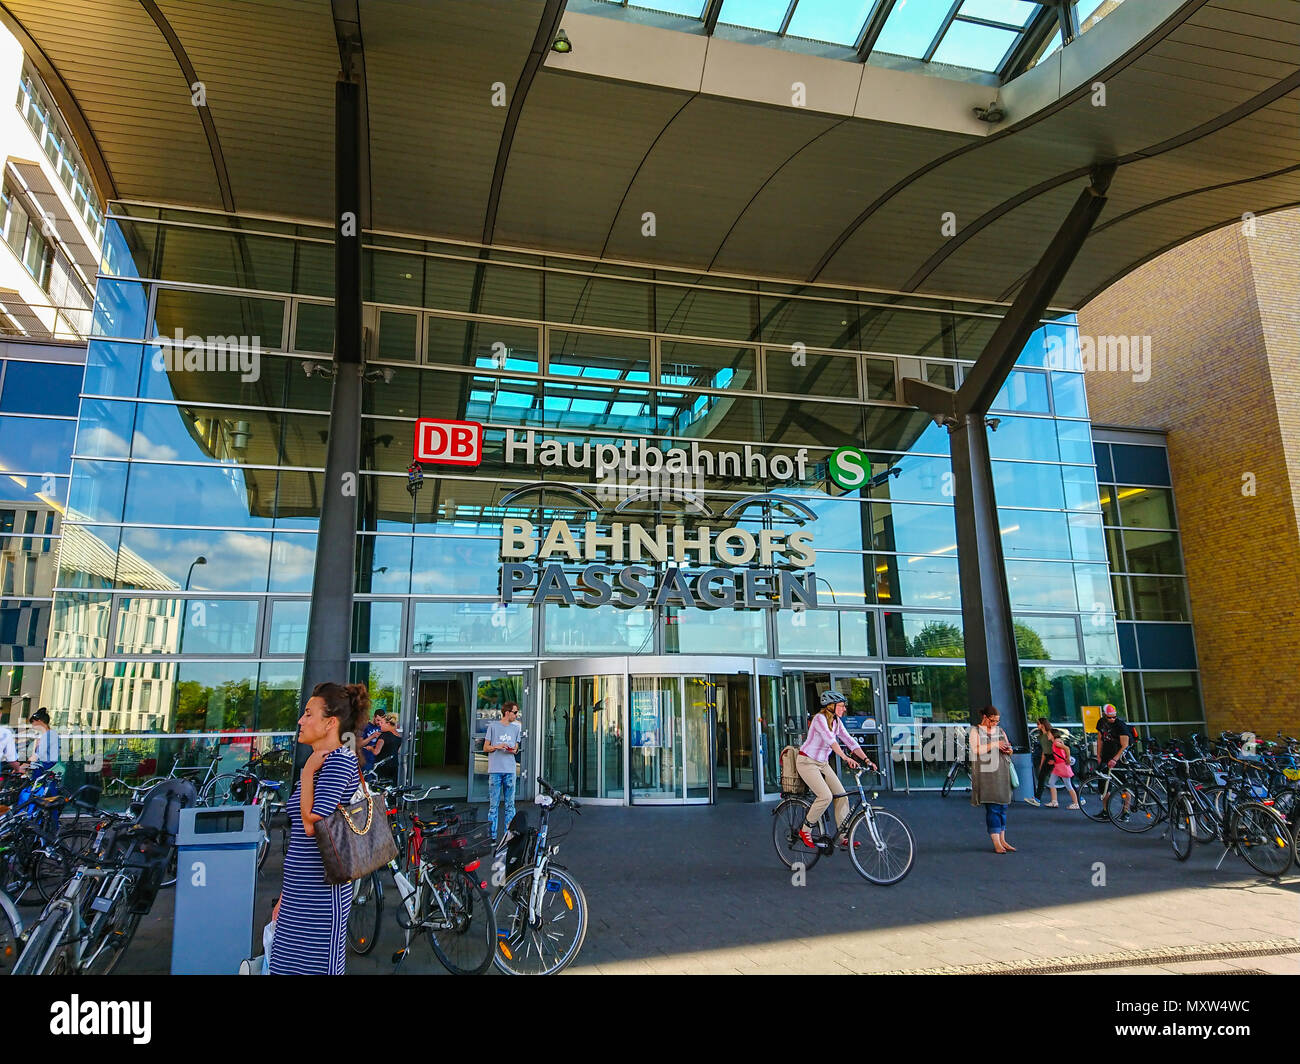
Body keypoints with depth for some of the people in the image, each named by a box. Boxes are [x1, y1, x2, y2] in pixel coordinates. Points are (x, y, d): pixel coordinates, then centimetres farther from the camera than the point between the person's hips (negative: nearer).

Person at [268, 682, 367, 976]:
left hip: (320, 892, -9)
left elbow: (312, 824, -21)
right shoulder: (317, 763, 15)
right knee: (286, 966, 12)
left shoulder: (340, 759, -13)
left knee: (318, 967, -1)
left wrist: (306, 773, -12)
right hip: (298, 894, 9)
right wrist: (285, 896, 21)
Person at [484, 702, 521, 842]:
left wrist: (513, 750, -2)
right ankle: (492, 835, 4)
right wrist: (497, 747, -13)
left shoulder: (516, 728, 14)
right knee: (493, 804, -1)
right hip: (495, 770, -3)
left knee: (510, 804, 4)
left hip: (510, 771, 3)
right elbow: (485, 748, 5)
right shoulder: (493, 726, 3)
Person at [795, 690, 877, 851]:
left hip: (823, 763, 8)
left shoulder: (836, 721, 6)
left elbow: (849, 740, 3)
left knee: (842, 796, -3)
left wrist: (866, 759, -8)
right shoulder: (819, 718, -20)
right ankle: (805, 831, -4)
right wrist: (845, 758, -45)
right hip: (807, 762, -8)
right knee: (825, 796, -22)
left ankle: (844, 839, 2)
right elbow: (830, 739, -34)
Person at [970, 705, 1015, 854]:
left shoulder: (999, 731, 16)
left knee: (1002, 806, 5)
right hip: (985, 773, -5)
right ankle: (996, 843, -8)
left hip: (1001, 773, 5)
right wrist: (995, 745, -16)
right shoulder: (976, 731, 1)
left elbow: (1009, 750, 21)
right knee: (992, 808, -8)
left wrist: (1007, 750, -2)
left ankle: (1002, 840, 11)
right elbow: (976, 750, -13)